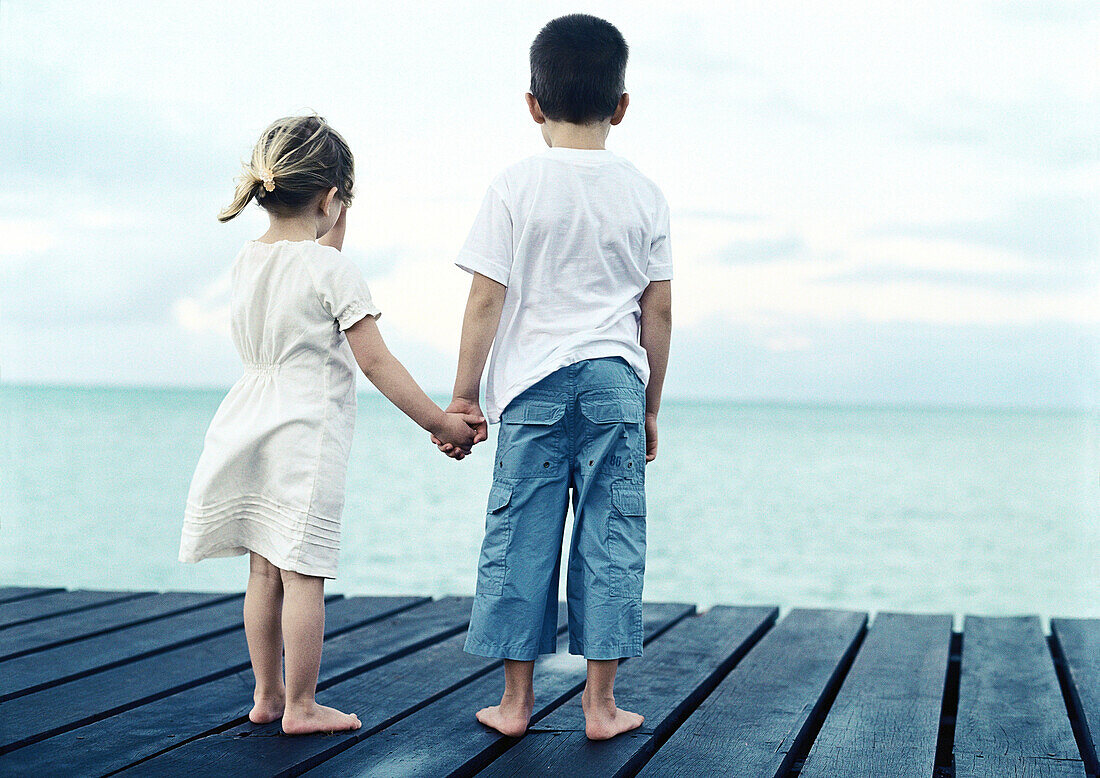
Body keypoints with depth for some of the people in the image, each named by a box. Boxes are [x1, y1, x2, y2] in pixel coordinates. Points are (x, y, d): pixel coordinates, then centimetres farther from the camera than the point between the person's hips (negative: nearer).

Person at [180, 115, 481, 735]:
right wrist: (441, 423, -6)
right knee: (304, 573, -2)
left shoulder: (247, 261, 8)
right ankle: (300, 706, 4)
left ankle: (267, 695, 24)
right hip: (307, 435, -7)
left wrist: (329, 250, 17)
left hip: (250, 426, 7)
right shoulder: (332, 269, -12)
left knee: (265, 569, 14)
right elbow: (377, 364, -12)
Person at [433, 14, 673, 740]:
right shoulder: (643, 193, 4)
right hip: (616, 381, 1)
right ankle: (601, 703, 8)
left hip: (533, 384, -1)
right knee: (611, 539, 5)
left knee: (520, 537, 6)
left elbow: (486, 301, -5)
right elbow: (660, 309, 5)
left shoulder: (515, 188, -3)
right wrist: (651, 406, 14)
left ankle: (516, 699, 13)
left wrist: (464, 396, 3)